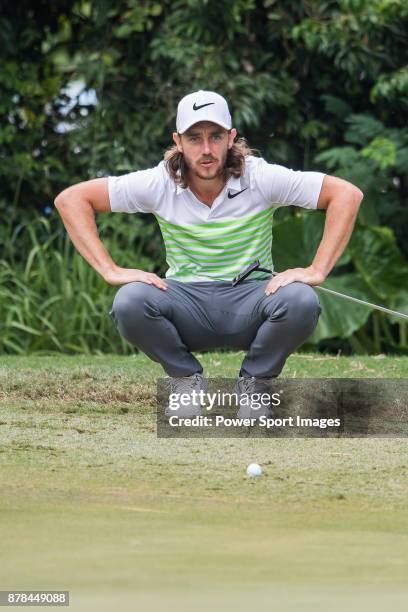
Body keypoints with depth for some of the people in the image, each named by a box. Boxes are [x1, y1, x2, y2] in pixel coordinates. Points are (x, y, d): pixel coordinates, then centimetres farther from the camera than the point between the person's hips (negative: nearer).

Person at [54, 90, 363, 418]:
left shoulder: (260, 178, -11)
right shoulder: (160, 184, -8)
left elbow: (347, 194, -11)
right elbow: (71, 199, -6)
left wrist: (317, 270, -18)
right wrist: (111, 270, -15)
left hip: (249, 299, 0)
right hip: (186, 300, 1)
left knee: (302, 302, -33)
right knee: (130, 302, -31)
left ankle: (254, 383, -3)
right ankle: (187, 380, -2)